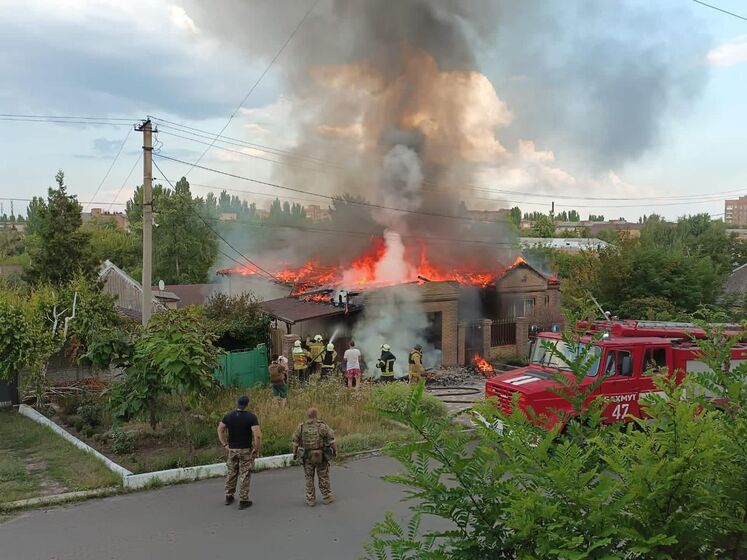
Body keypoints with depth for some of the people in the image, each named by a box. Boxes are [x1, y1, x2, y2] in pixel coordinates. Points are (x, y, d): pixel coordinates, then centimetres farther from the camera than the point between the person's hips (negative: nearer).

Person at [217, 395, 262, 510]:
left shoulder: (229, 416, 0)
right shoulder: (251, 417, -15)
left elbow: (220, 430, 5)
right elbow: (257, 435, -22)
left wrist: (224, 445, 9)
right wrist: (257, 449, -9)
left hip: (232, 449, 4)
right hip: (246, 451, -4)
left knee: (231, 473, 18)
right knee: (245, 475, 5)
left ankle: (229, 497, 29)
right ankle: (243, 500, 9)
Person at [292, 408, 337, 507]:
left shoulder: (301, 427, -6)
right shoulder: (323, 426, -11)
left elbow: (295, 442, 0)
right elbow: (331, 440, -8)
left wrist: (295, 454, 12)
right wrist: (335, 450, 6)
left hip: (307, 457, 1)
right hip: (321, 457, -1)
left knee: (309, 479, 12)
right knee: (323, 477, 13)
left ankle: (310, 500, 14)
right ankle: (327, 497, 20)